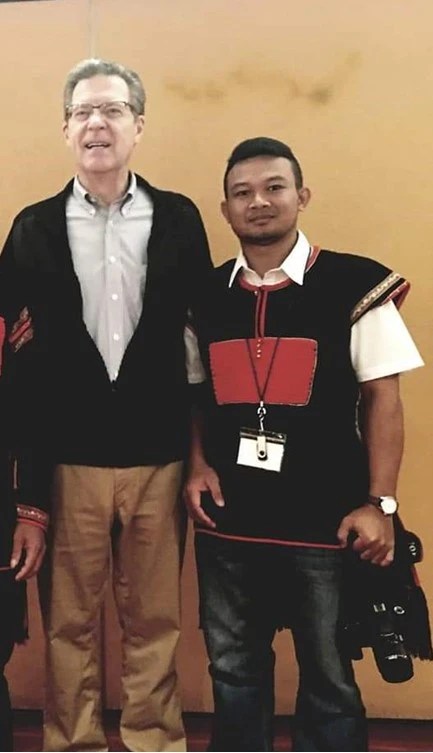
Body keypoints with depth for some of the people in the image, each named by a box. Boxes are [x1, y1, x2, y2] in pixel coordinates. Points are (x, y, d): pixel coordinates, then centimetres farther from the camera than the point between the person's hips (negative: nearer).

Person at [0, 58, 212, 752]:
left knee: (154, 617, 10)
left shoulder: (179, 219, 4)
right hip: (68, 455, 0)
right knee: (70, 617, 10)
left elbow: (202, 331, 5)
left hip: (159, 453, 0)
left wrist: (201, 447, 2)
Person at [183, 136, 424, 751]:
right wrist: (198, 464, 0)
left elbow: (382, 398, -6)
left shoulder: (355, 285, -7)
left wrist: (380, 504, -10)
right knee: (233, 671, 18)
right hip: (228, 520, 4)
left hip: (326, 522, -3)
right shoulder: (206, 295, 5)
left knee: (328, 676, 12)